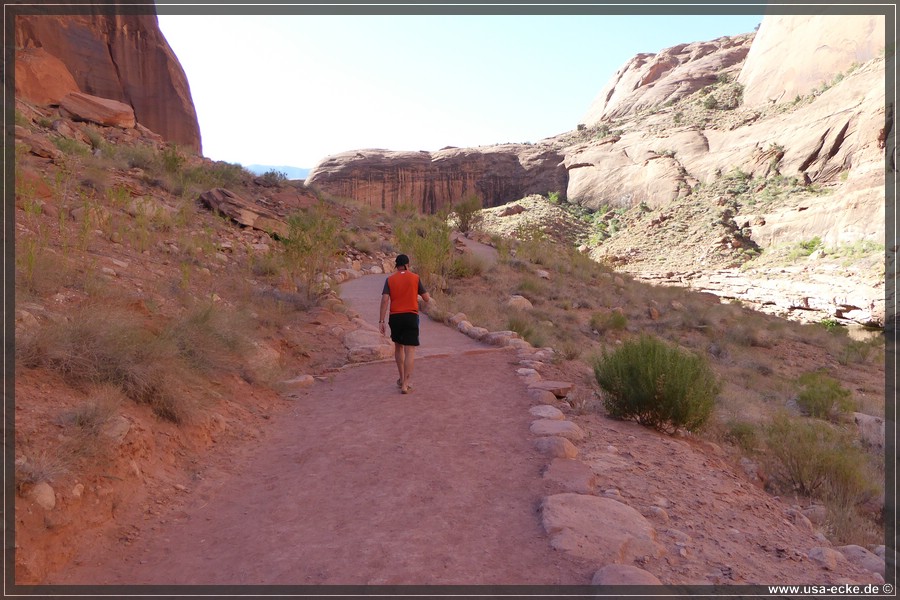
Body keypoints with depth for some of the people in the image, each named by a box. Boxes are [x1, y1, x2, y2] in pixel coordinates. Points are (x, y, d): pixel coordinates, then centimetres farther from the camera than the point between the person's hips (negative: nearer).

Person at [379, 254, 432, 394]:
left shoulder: (390, 280, 2)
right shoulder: (415, 278, 1)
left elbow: (385, 300, -8)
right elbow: (427, 299, 5)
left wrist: (381, 321, -7)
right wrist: (429, 298, 28)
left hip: (395, 317, 2)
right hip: (411, 316, -2)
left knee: (398, 347, 22)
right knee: (410, 350, -2)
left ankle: (402, 379, 32)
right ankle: (405, 385, -8)